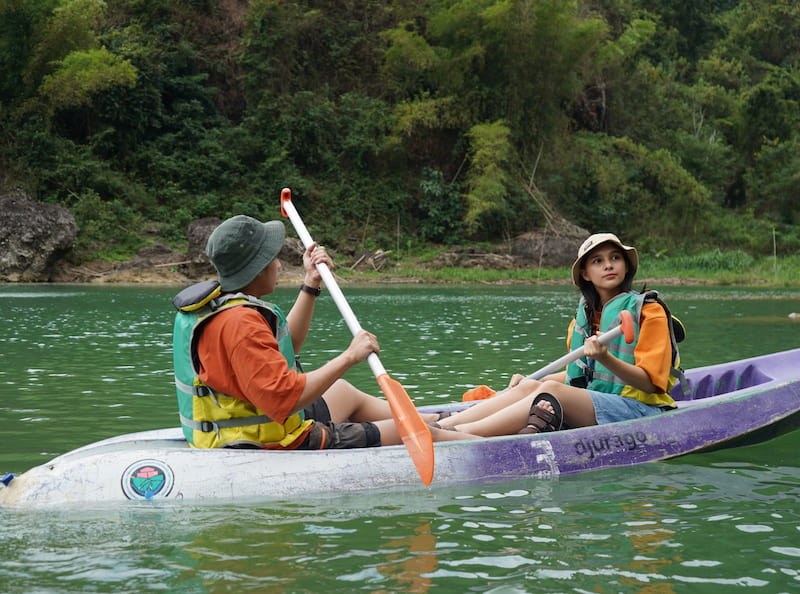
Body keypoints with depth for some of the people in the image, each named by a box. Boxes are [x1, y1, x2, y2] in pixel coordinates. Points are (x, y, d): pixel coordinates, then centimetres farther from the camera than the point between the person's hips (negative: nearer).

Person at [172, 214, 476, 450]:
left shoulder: (209, 305, 6)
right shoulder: (240, 322, -27)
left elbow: (284, 345, 19)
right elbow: (283, 398, -33)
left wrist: (311, 285, 16)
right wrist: (349, 357, -27)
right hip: (274, 447, -11)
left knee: (345, 392, 32)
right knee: (412, 432, 0)